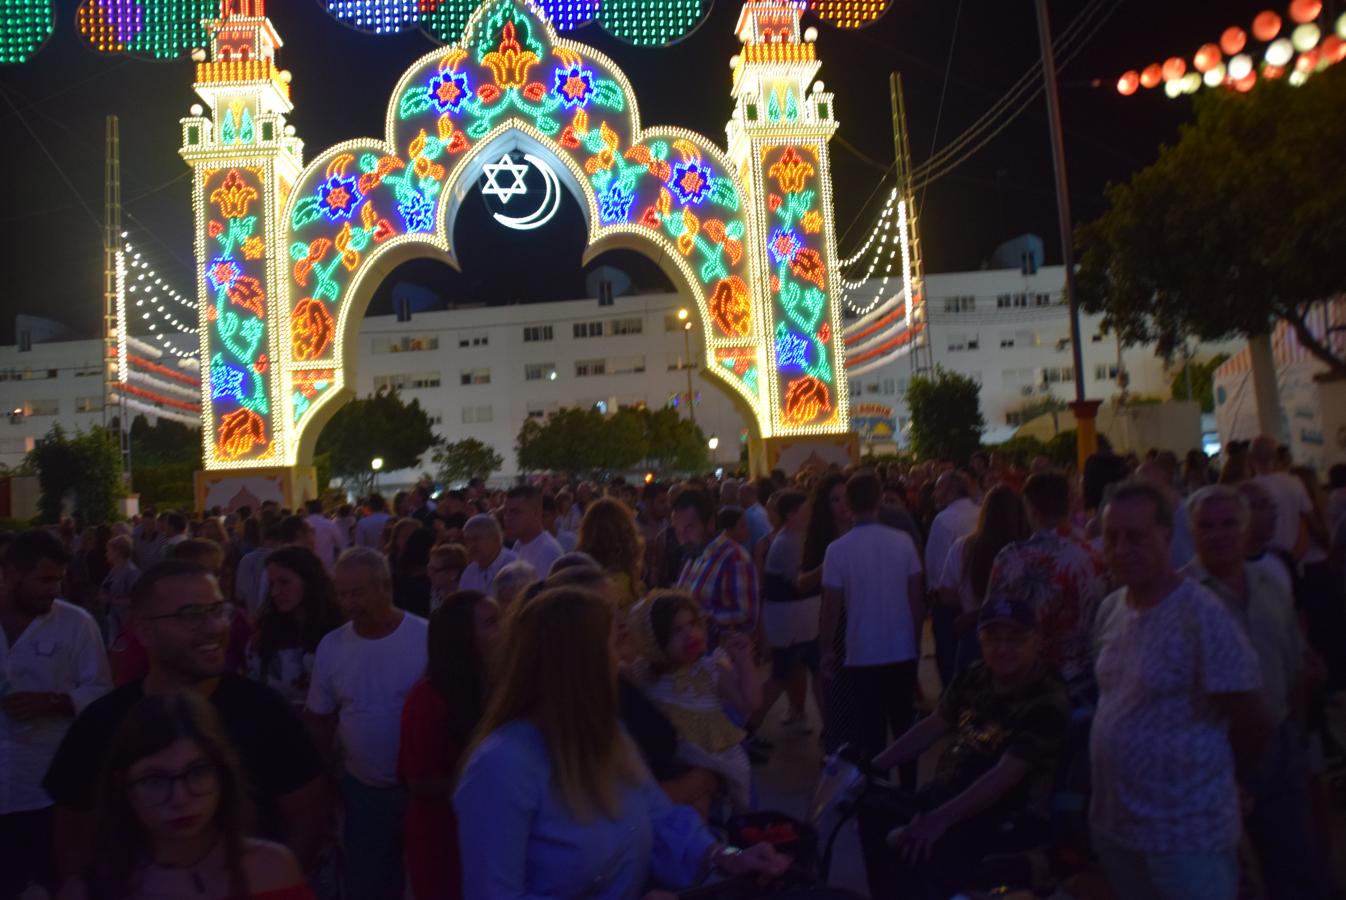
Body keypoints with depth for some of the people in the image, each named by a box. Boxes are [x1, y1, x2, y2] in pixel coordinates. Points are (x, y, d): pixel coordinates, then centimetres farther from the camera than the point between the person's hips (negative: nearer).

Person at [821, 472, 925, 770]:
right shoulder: (903, 541, -6)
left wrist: (827, 650, 3)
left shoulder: (838, 549, -11)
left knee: (871, 729, 8)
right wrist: (917, 641, 12)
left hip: (863, 654, -2)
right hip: (903, 650, 3)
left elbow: (831, 608, -10)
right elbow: (917, 598, -1)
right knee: (904, 723, 18)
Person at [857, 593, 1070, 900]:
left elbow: (1003, 778, -24)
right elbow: (931, 728, 10)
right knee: (874, 811, -13)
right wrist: (868, 767, 2)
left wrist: (940, 818, -32)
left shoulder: (1048, 702, -17)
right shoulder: (975, 677, 3)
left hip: (1007, 816, -7)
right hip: (949, 793, 7)